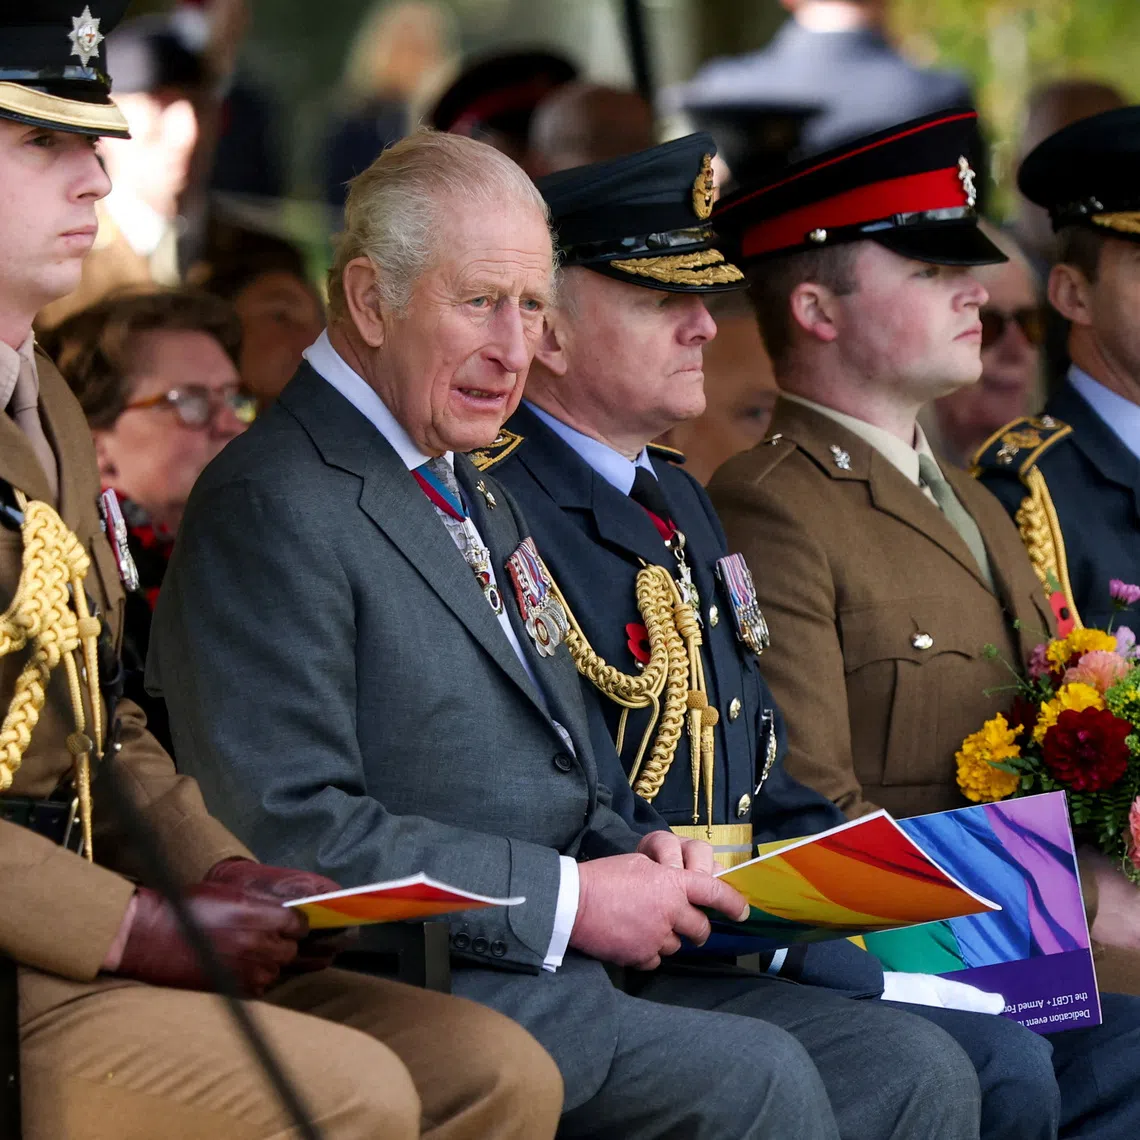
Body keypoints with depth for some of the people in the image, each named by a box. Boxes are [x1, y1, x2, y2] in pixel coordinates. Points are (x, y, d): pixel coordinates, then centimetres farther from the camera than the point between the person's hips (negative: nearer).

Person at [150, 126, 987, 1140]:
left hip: (579, 966, 9)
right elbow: (291, 836, -18)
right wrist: (564, 896, -17)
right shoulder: (272, 507, -9)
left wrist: (636, 859, 4)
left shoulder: (476, 491, 23)